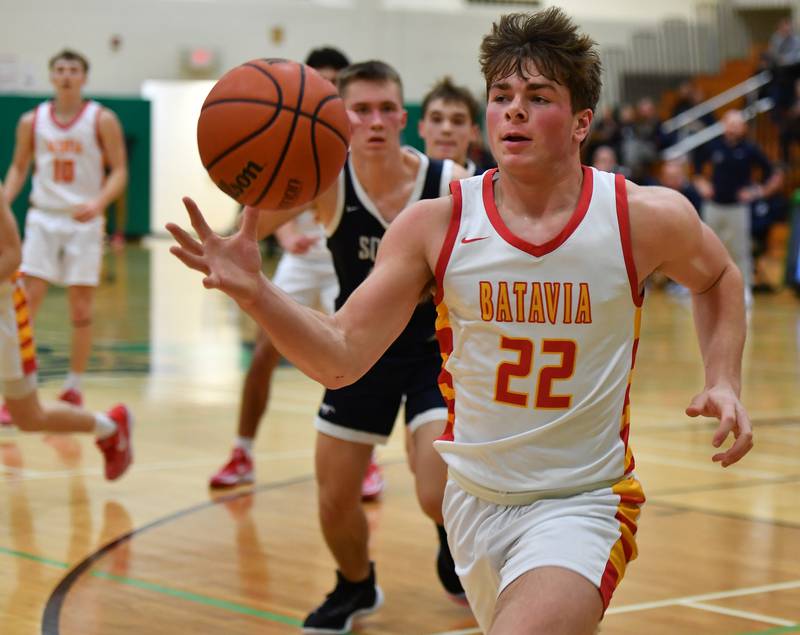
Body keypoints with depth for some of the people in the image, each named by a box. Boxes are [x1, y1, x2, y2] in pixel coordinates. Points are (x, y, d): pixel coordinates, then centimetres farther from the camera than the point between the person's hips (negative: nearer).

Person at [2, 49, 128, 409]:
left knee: (81, 308, 2)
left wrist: (98, 203, -22)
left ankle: (74, 388, 16)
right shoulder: (32, 121, 4)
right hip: (43, 218, 1)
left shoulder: (102, 120, -3)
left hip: (84, 221, -1)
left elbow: (119, 171, -4)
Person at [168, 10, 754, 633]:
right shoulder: (435, 226, -8)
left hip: (583, 505, -3)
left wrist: (723, 383, -2)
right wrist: (255, 293, -26)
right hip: (475, 498, 3)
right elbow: (341, 356, -10)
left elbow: (718, 280, 13)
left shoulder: (647, 217, -10)